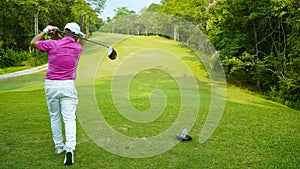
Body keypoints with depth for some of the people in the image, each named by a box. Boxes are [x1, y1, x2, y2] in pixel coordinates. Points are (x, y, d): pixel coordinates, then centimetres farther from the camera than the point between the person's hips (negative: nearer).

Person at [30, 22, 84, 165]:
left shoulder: (52, 44, -5)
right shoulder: (78, 48, 0)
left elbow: (33, 43, 13)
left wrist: (45, 31, 18)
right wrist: (58, 35, 16)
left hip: (51, 85, 1)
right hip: (68, 85, -1)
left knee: (54, 118, 14)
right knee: (69, 118, -2)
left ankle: (59, 146, 24)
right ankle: (70, 148, -16)